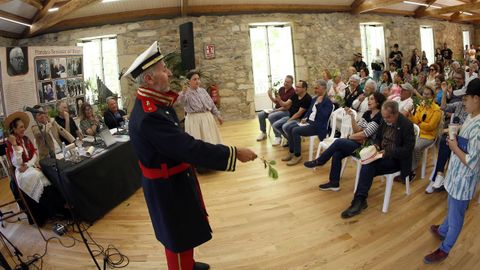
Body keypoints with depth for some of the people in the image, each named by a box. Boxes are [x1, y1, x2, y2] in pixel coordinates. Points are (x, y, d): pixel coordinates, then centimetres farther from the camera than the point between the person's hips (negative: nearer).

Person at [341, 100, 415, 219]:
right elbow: (378, 137, 17)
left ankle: (359, 200, -27)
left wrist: (388, 152, -25)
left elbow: (408, 149, -16)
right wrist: (376, 145, -6)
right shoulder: (385, 121, 4)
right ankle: (360, 199, -23)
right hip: (382, 153, 6)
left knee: (369, 165, -29)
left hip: (396, 159, -6)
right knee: (367, 164, -25)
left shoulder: (407, 125, -15)